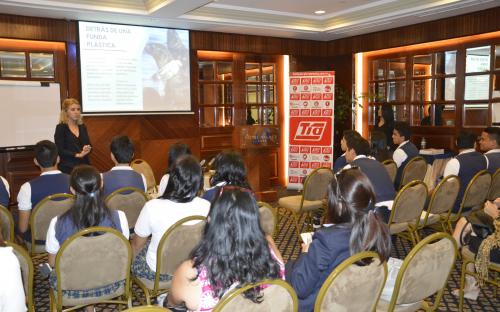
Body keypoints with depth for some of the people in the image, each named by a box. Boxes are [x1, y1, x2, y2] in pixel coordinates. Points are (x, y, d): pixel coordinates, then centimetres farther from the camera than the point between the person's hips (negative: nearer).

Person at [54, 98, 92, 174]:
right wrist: (77, 155, -16)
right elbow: (60, 150, -9)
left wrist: (86, 149, -10)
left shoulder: (82, 127, 13)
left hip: (84, 166, 4)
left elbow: (89, 146, 12)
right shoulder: (61, 128, -2)